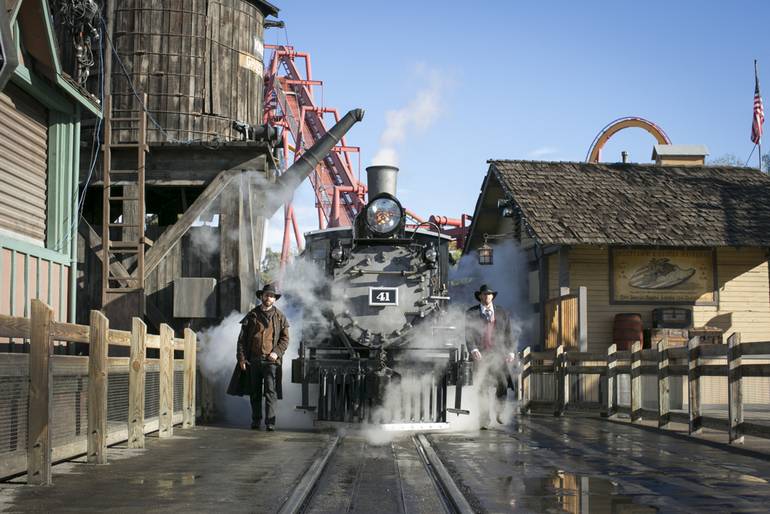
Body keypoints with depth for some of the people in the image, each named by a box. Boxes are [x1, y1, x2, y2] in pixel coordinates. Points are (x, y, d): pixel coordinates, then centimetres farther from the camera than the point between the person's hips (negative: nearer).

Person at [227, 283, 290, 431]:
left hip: (271, 360, -2)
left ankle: (270, 422, -10)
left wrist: (277, 352, -9)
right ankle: (256, 420, 20)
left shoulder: (279, 317, 7)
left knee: (271, 392, -10)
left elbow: (285, 338, 7)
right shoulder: (252, 315, 8)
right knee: (255, 393, 9)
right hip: (253, 360, 2)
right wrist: (241, 358, 0)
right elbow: (242, 338, 8)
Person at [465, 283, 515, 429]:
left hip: (498, 353, 1)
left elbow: (507, 334, 15)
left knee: (503, 384, -12)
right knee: (483, 389, -3)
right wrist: (473, 349, -17)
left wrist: (510, 351, 2)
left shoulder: (503, 313, 14)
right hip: (480, 355, -1)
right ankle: (484, 421, 4)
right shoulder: (471, 313, 7)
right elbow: (469, 335, 0)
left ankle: (498, 412, 14)